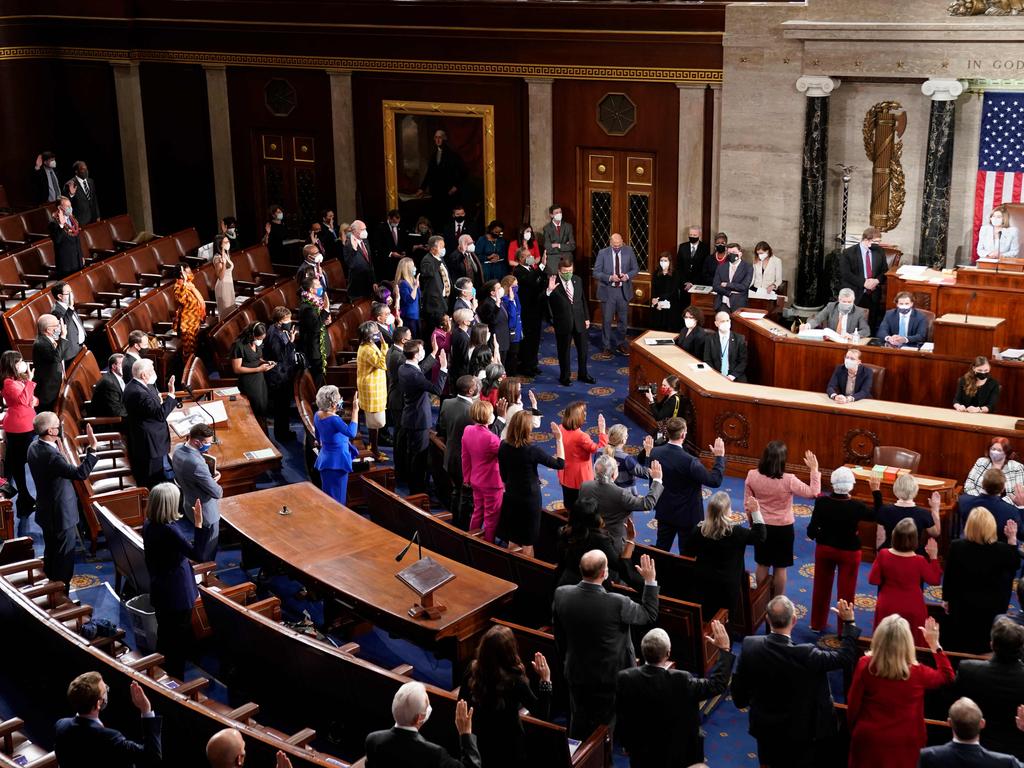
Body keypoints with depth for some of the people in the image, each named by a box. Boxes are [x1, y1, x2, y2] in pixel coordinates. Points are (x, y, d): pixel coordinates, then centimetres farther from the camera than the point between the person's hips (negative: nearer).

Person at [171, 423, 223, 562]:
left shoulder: (178, 449, -10)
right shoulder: (196, 464, -38)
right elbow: (217, 493, -30)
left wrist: (212, 473, -4)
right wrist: (219, 489, -6)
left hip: (187, 505, 9)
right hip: (205, 513, -9)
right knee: (207, 551, 14)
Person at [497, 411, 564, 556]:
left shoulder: (503, 446, -10)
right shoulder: (532, 451, -26)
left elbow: (503, 475, 3)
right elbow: (560, 464, -14)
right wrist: (559, 438, -10)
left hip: (511, 497, 5)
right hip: (530, 499, -5)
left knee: (512, 541, 19)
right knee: (527, 544, 11)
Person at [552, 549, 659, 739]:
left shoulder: (561, 594, -17)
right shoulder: (617, 604, -30)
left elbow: (559, 638, -1)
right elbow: (649, 615, -10)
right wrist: (650, 580, -4)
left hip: (576, 673, 4)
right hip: (609, 677, -3)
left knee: (579, 725, 22)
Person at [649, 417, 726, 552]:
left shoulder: (655, 453, -10)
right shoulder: (689, 461, -28)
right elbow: (715, 480, -24)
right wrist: (719, 457, -15)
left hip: (664, 512, 6)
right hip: (687, 515, -6)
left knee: (660, 550, 19)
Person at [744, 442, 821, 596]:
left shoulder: (752, 476, -14)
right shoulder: (788, 480, -24)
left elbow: (747, 504, -2)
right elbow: (813, 493, -15)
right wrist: (814, 470, -9)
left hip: (761, 527, 3)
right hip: (783, 528, -3)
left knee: (762, 564, 19)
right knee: (780, 567, 13)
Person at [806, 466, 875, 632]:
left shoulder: (822, 502, -18)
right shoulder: (856, 506, -24)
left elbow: (811, 531, -14)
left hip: (824, 549, 2)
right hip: (848, 552, -2)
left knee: (821, 587, 20)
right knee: (846, 591, 12)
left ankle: (817, 623, 33)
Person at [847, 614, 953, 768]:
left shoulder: (865, 665, -15)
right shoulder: (917, 673, -16)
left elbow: (853, 704, -6)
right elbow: (947, 675, 6)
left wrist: (854, 730, 11)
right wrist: (934, 644, 9)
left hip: (868, 740, 0)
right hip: (903, 745, 0)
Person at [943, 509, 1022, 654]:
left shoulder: (956, 546, -16)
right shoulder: (1002, 549, -17)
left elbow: (948, 576, -6)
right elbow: (1015, 565, 5)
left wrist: (946, 599, 8)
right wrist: (1012, 539, 5)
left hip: (961, 606, 1)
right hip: (990, 608, 0)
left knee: (957, 649, 14)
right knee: (984, 650, 12)